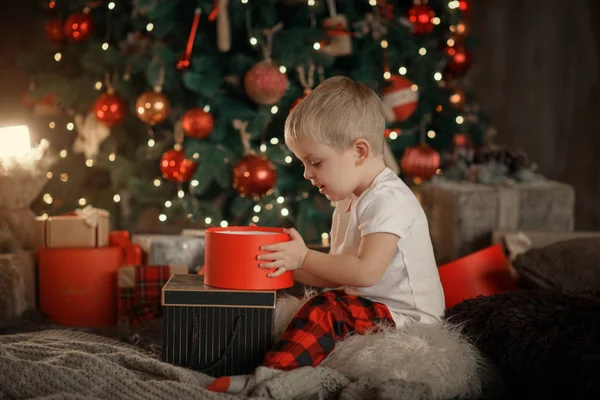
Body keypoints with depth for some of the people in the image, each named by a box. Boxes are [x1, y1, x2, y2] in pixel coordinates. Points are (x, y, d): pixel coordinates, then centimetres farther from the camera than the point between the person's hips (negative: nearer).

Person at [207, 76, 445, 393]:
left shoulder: (388, 200, -15)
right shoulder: (349, 203, 16)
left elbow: (365, 271, -25)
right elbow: (337, 276, 14)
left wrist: (304, 258, -14)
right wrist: (290, 265, -1)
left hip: (405, 317, -11)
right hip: (368, 308, 11)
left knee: (326, 310, -29)